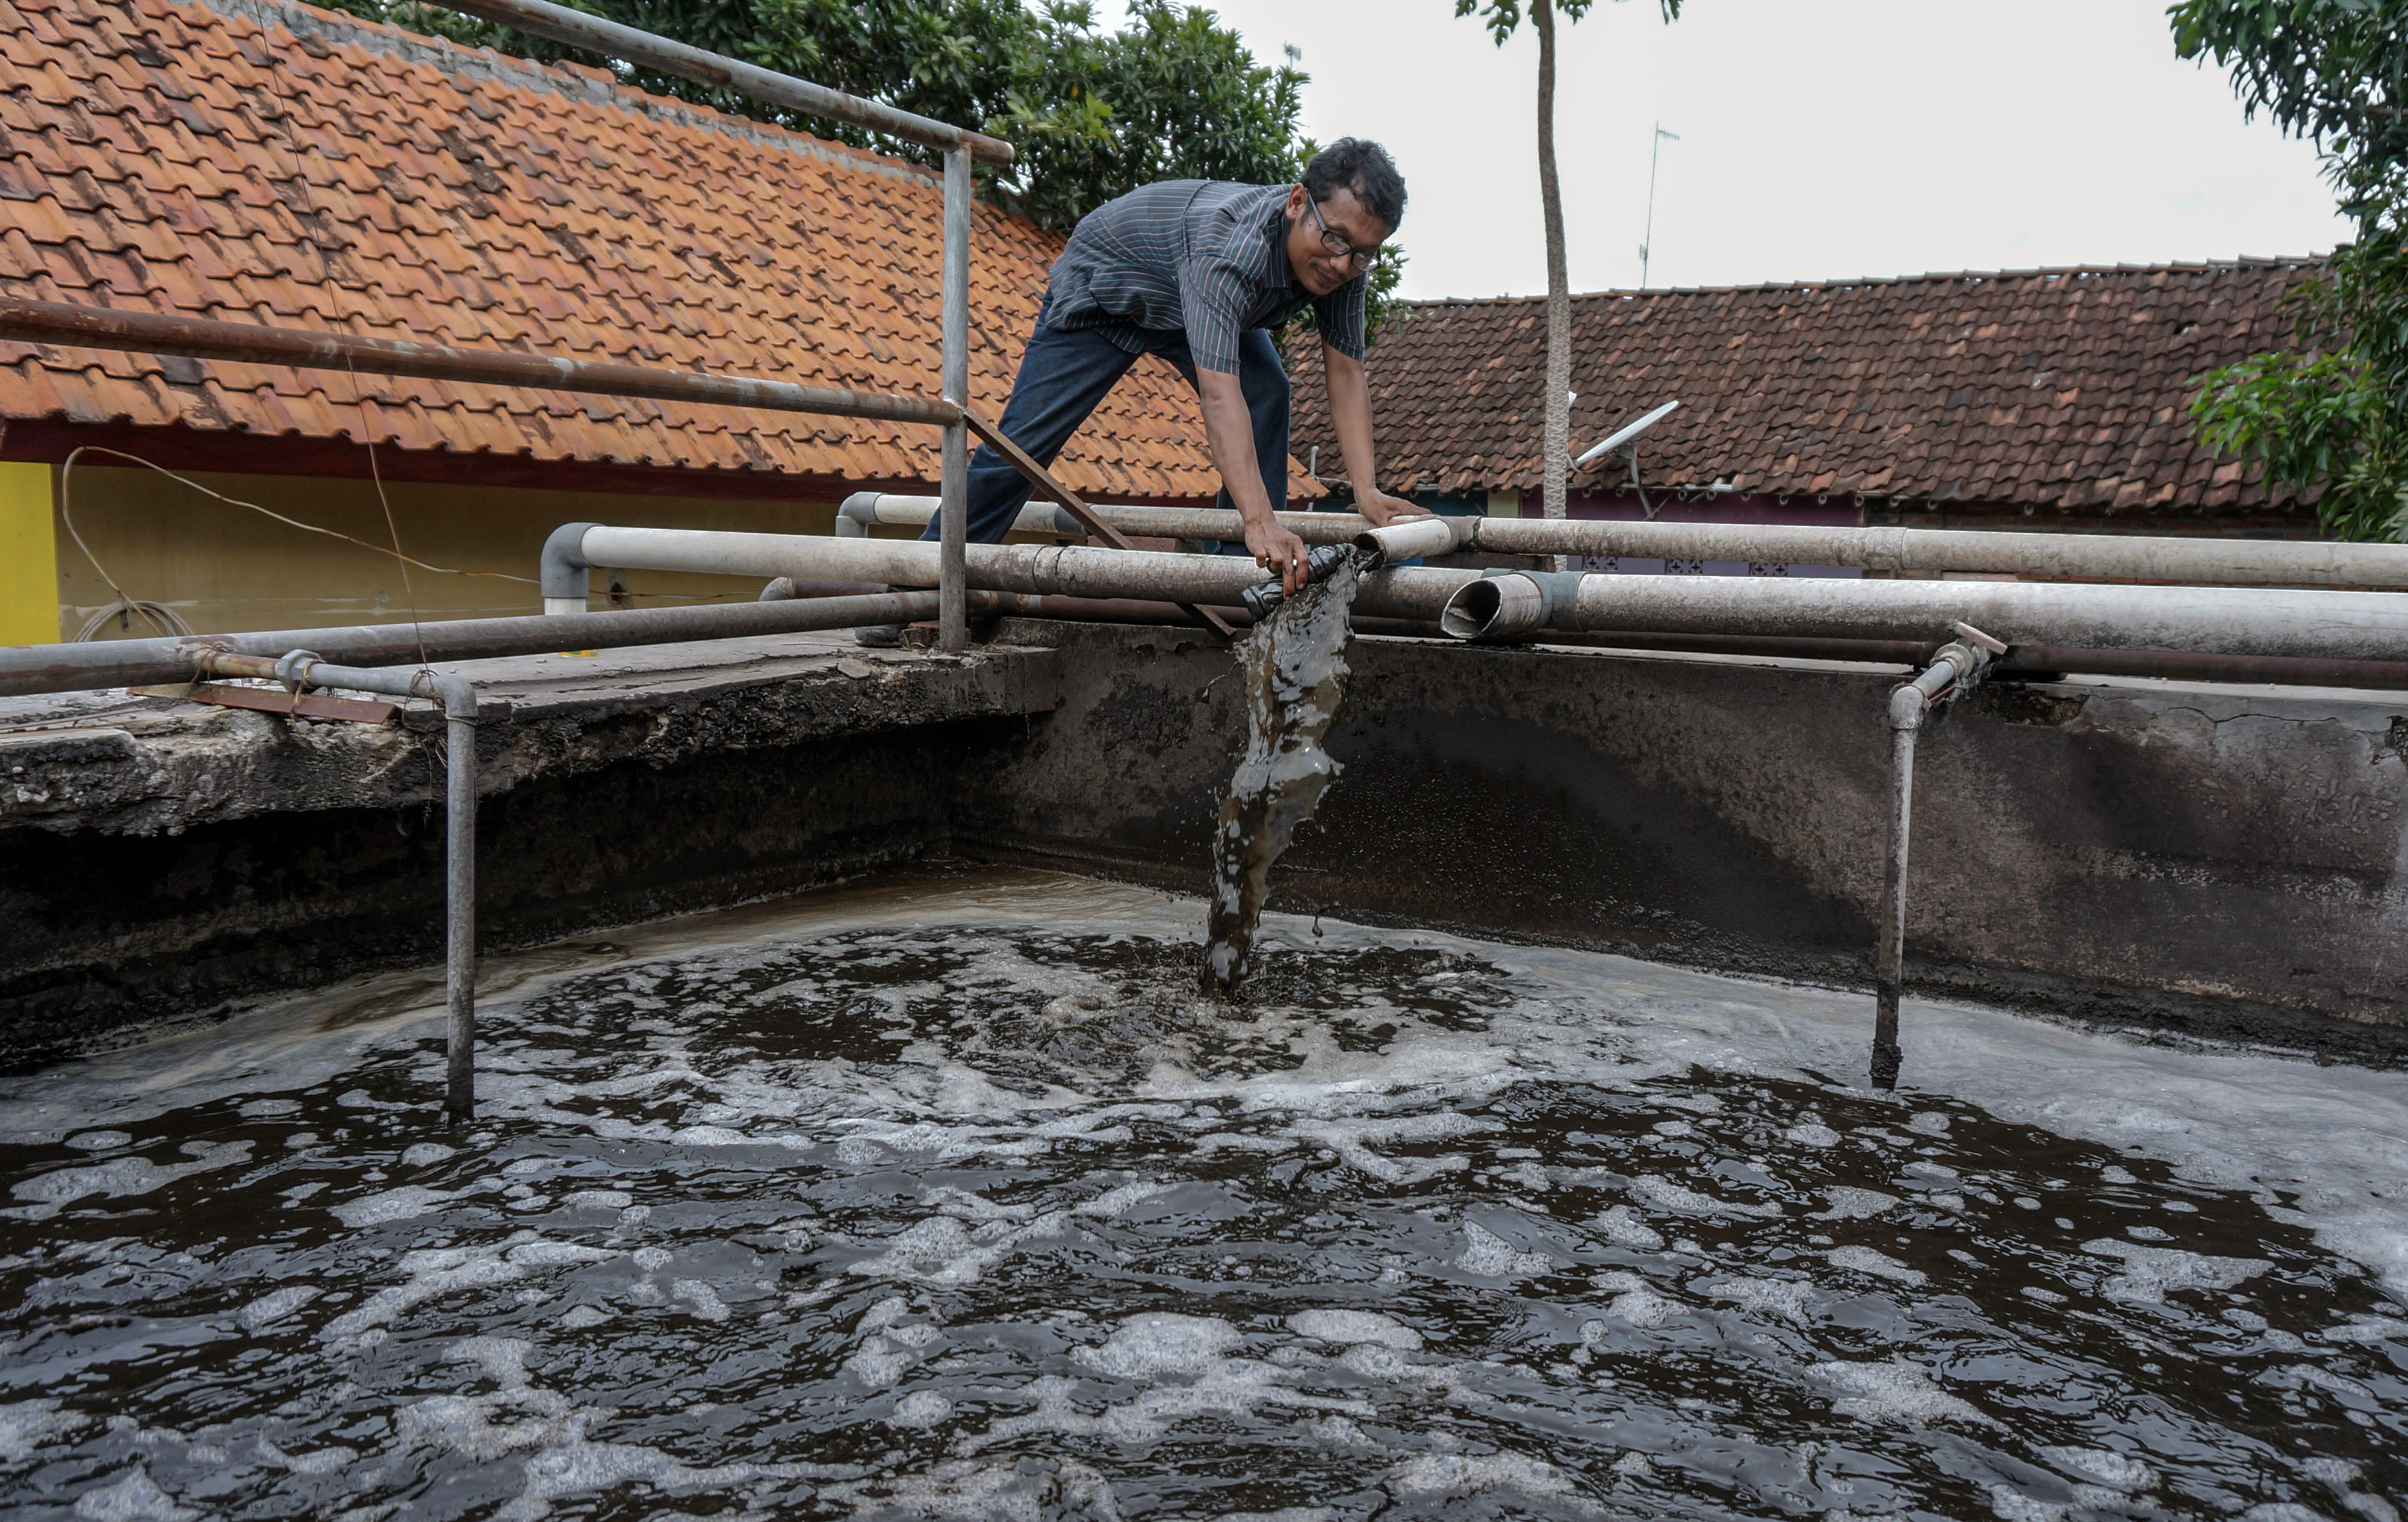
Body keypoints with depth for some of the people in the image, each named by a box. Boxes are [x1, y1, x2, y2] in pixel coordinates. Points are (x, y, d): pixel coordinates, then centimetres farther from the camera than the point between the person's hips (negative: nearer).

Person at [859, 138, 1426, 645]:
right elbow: (1219, 392, -55)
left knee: (1268, 394, -17)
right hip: (1102, 289, -6)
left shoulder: (1345, 259, -24)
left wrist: (1367, 489, -35)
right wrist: (1259, 520, -63)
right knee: (1022, 443, -8)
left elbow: (1346, 373, -22)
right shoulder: (1232, 243, -46)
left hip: (1199, 304, 6)